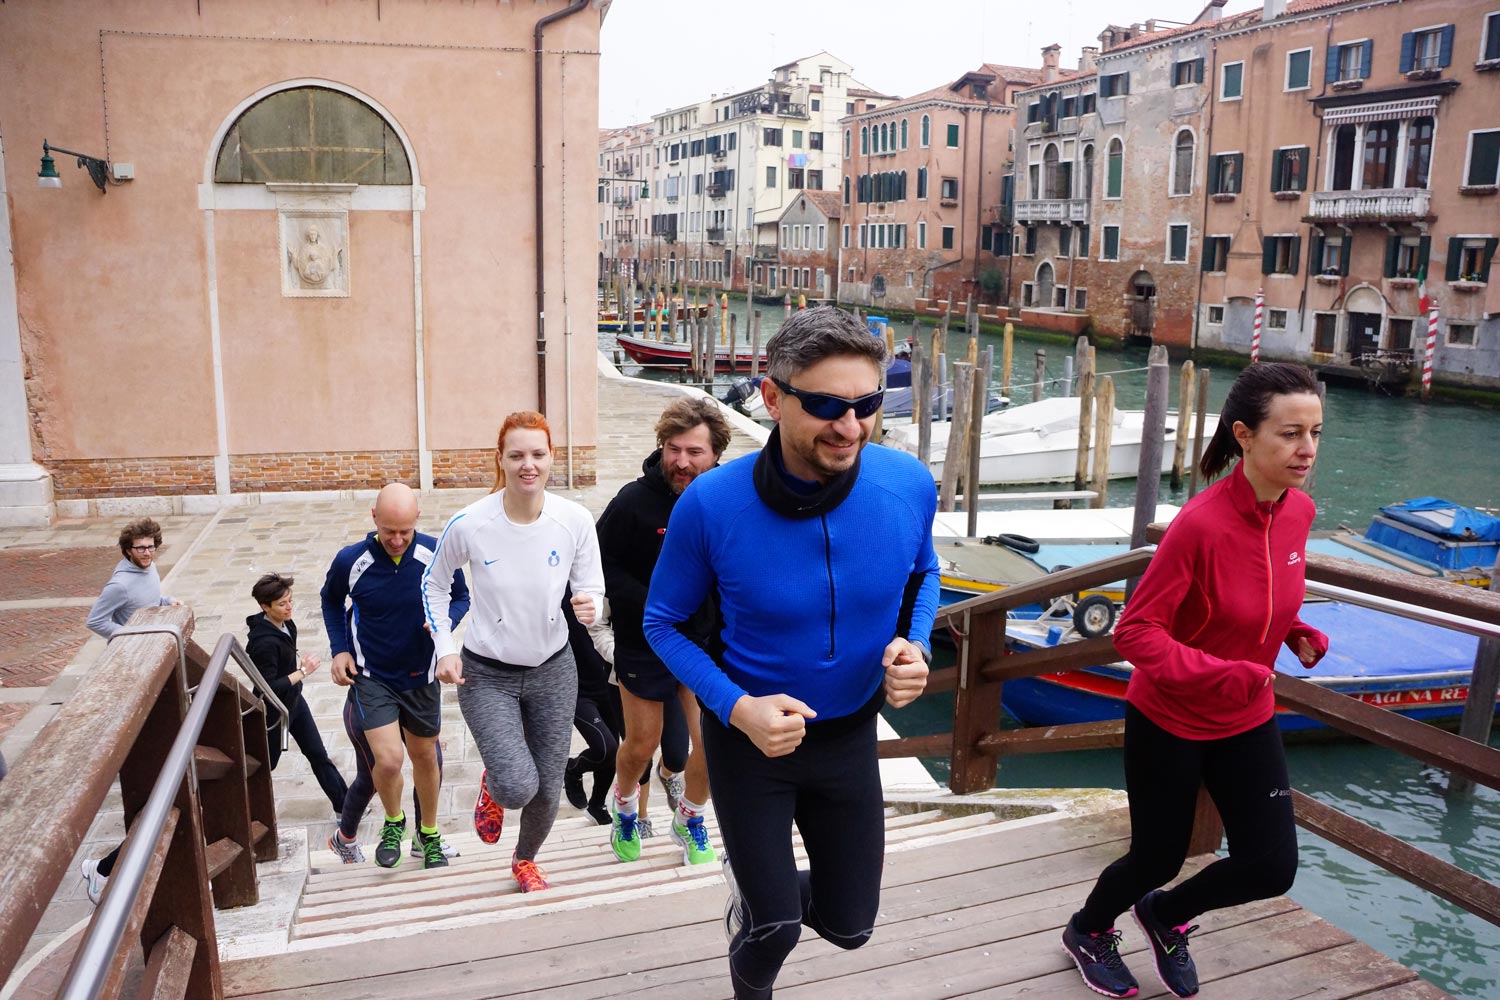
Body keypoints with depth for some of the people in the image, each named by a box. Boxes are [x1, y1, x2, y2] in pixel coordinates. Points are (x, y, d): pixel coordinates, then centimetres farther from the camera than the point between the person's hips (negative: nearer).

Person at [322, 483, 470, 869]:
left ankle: (428, 836, 40)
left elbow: (461, 597, 3)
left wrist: (446, 621, -18)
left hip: (421, 678, 2)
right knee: (389, 759, -16)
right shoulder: (351, 560, -14)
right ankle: (393, 821, 17)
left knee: (426, 757, 16)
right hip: (372, 678, -2)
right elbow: (330, 600, 8)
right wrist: (339, 649, -2)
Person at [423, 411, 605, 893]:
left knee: (547, 791, 11)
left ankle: (525, 860, 45)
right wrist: (445, 648, -6)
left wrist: (589, 605, -26)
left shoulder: (576, 520, -14)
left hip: (553, 670, 2)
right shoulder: (468, 524, -17)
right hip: (486, 674, -2)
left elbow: (592, 587, -3)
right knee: (518, 787, -17)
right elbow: (434, 583, 1)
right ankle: (493, 785, 23)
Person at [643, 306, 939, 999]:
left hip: (849, 735, 3)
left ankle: (761, 881, 52)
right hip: (749, 735, -3)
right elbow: (664, 622, -10)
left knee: (848, 926, 17)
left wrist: (915, 645, -15)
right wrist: (737, 707, -24)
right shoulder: (711, 505, -26)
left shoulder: (909, 485, -18)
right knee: (777, 929, 5)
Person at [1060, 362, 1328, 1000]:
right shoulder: (1202, 523, -28)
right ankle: (1088, 930, 46)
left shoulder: (1299, 512, -7)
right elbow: (1135, 631, -25)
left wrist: (1297, 633, -5)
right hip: (1168, 721, -6)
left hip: (1247, 720, 6)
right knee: (1158, 858, 12)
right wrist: (1217, 675, -35)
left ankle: (1166, 916, 36)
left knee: (1273, 867, 4)